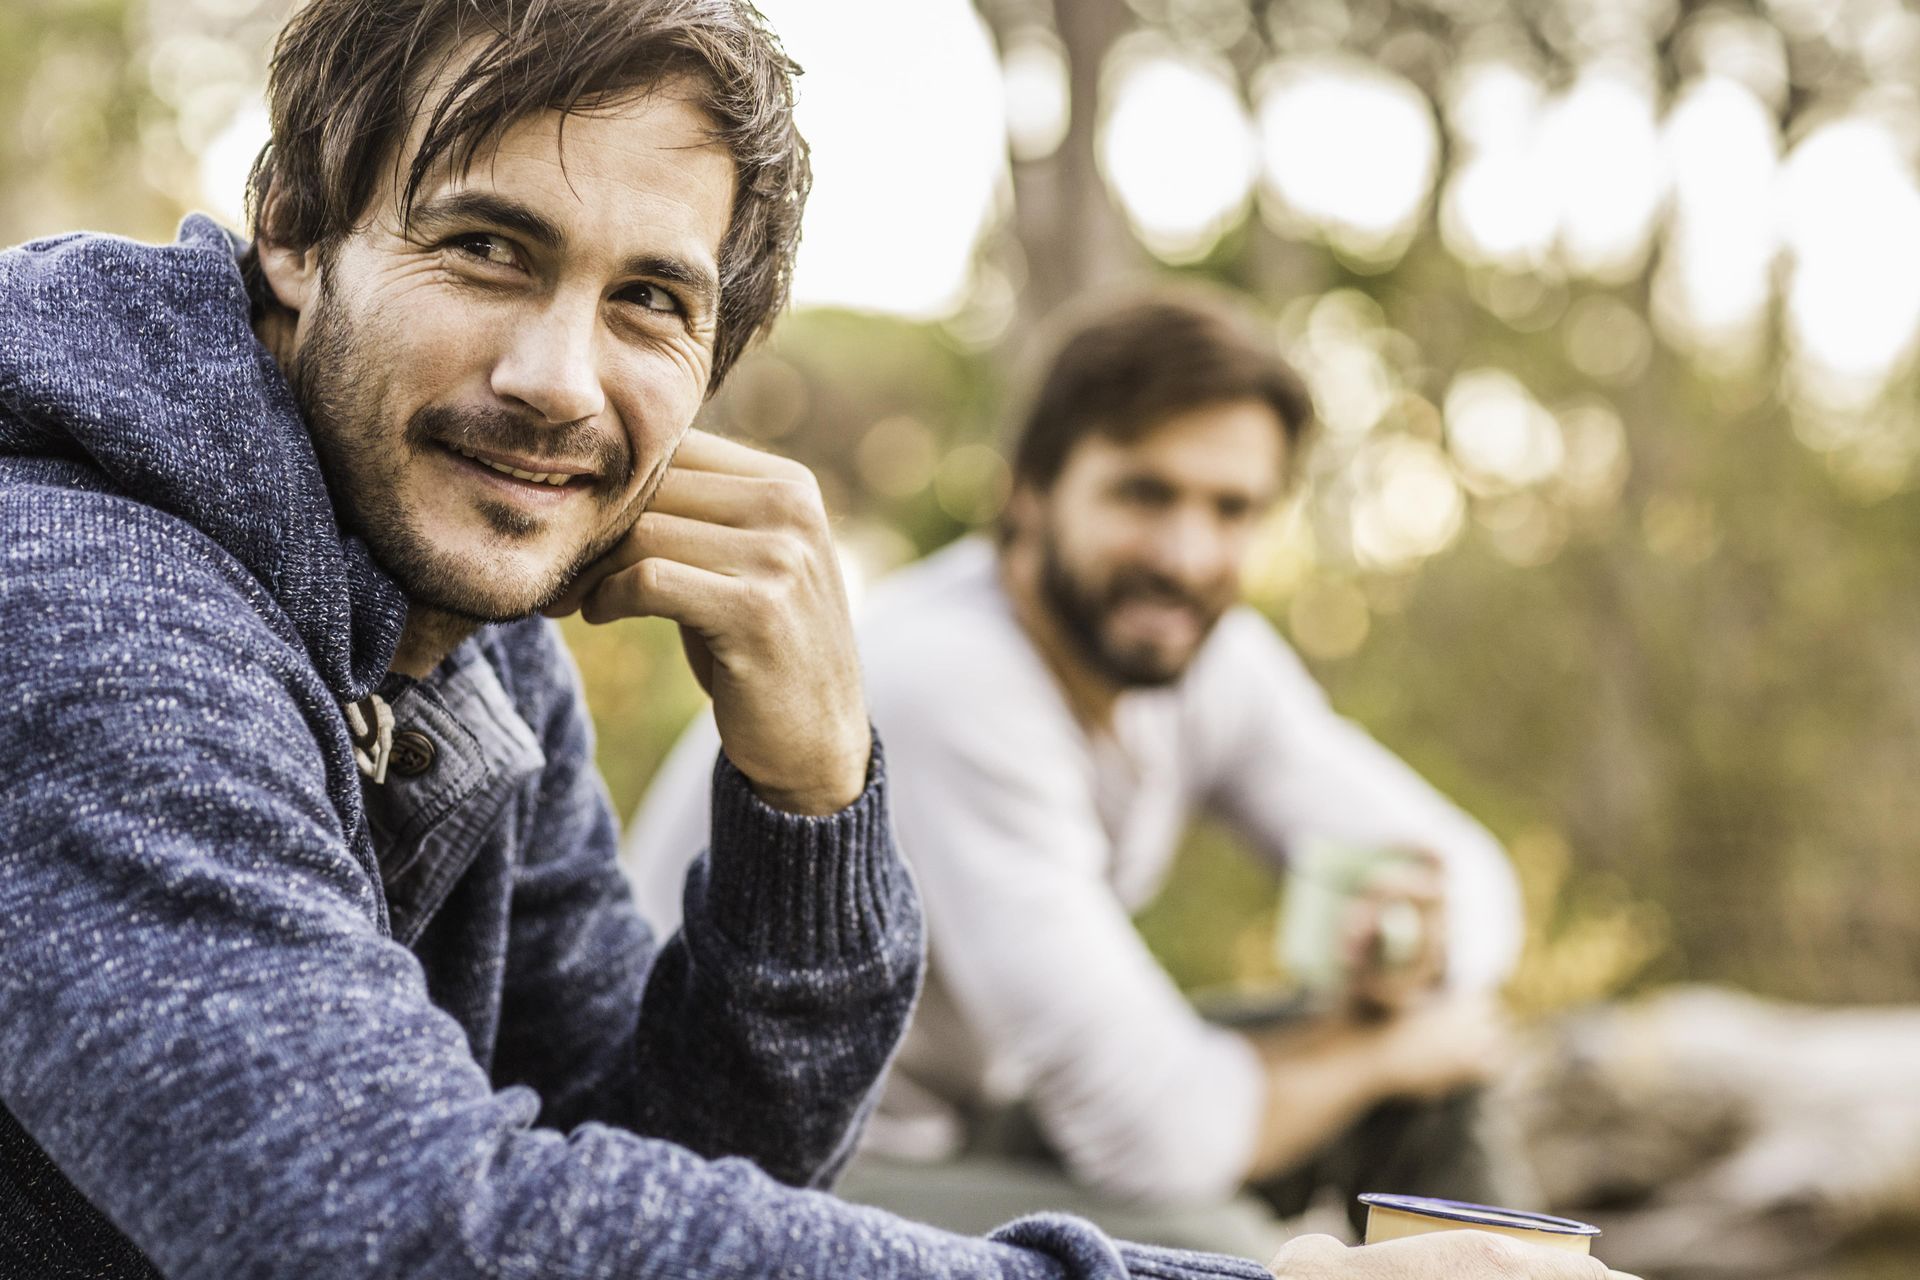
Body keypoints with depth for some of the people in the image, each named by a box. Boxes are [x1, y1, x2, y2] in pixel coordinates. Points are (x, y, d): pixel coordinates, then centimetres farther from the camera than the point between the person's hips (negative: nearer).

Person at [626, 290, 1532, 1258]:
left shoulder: (1208, 651, -5)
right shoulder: (947, 681, -30)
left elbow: (1467, 870, 4)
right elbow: (1160, 1135, -31)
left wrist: (1418, 951, -21)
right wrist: (1391, 1047, -13)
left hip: (971, 1117, 8)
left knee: (1432, 1106, 1)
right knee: (1203, 1244, -32)